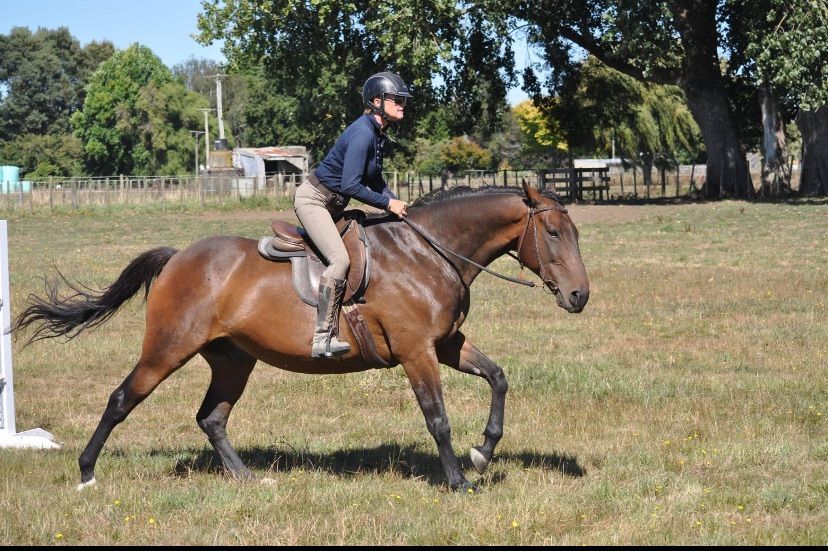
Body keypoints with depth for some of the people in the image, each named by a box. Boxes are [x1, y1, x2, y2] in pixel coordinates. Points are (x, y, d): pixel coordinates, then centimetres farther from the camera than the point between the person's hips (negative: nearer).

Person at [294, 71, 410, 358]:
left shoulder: (378, 133, 6)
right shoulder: (363, 133, -24)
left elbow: (374, 180, 18)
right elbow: (351, 186, -29)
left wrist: (396, 202, 3)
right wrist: (388, 203, -20)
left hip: (333, 205, 11)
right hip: (313, 200, -11)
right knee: (340, 259, -23)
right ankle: (322, 338, -27)